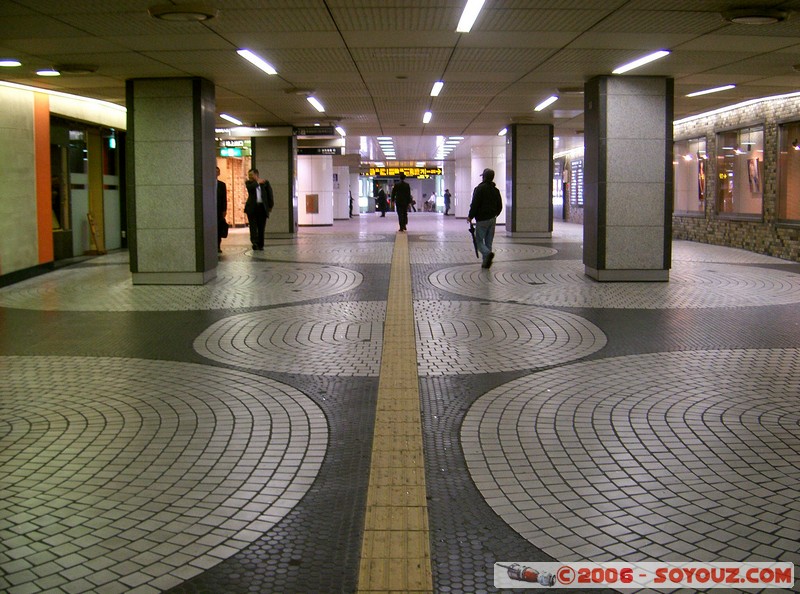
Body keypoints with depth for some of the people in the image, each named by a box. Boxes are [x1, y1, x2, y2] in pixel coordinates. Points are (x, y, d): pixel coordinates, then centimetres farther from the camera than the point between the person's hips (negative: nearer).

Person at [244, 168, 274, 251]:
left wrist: (270, 206, 6)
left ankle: (260, 245, 8)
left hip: (262, 207, 0)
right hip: (252, 207, 0)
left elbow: (270, 194, 10)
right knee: (253, 226, -11)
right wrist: (257, 182, -5)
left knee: (261, 227, 1)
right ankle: (255, 242, -17)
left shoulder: (265, 183, 9)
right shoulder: (248, 182, 9)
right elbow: (250, 188, -14)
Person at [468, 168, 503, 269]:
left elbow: (475, 204, -15)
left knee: (479, 240, -1)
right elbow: (500, 206, 15)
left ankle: (488, 253, -26)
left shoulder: (479, 189, -11)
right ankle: (486, 262, 9)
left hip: (482, 220, -6)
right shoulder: (496, 190, 11)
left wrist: (470, 216, -4)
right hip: (492, 219, 6)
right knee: (488, 241, 10)